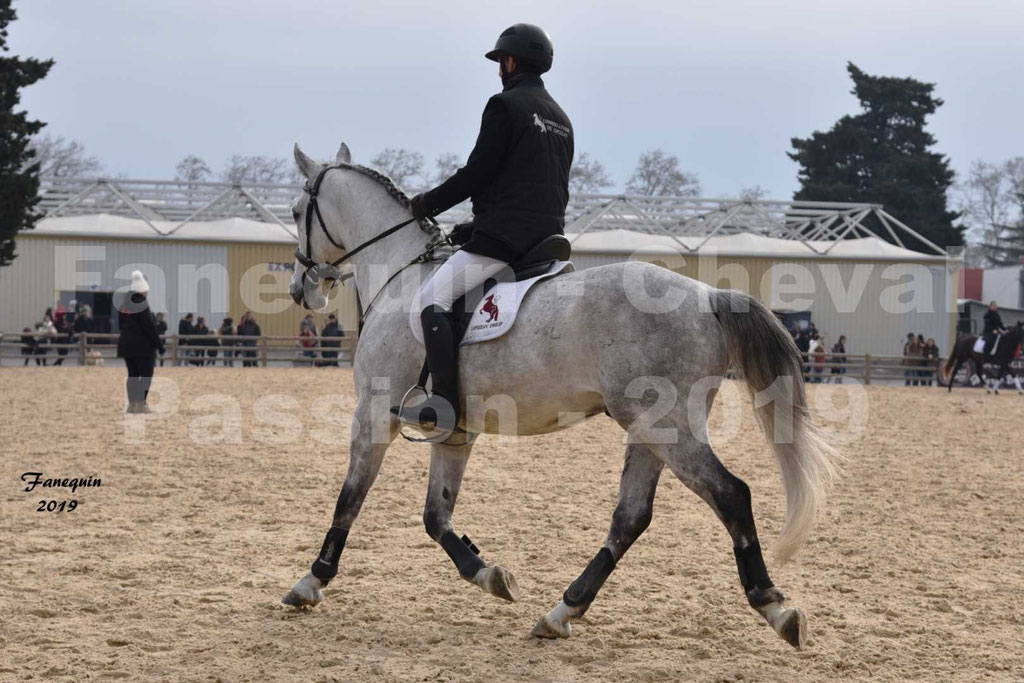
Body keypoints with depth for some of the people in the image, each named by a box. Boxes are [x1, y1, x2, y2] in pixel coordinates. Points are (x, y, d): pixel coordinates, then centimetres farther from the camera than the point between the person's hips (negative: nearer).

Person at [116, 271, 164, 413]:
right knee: (146, 374, -1)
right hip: (143, 345, -8)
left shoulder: (123, 304, 10)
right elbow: (149, 326, -16)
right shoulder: (141, 304, -15)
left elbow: (121, 324, 17)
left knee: (132, 374, 13)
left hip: (126, 343, 8)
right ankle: (141, 404, -4)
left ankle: (132, 404, 13)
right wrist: (159, 343, -11)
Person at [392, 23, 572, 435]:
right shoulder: (561, 119, 20)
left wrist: (429, 204, 2)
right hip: (549, 236, 9)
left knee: (433, 296, -14)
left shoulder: (505, 105, -6)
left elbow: (477, 172, -12)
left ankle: (445, 405, -27)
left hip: (504, 234, -9)